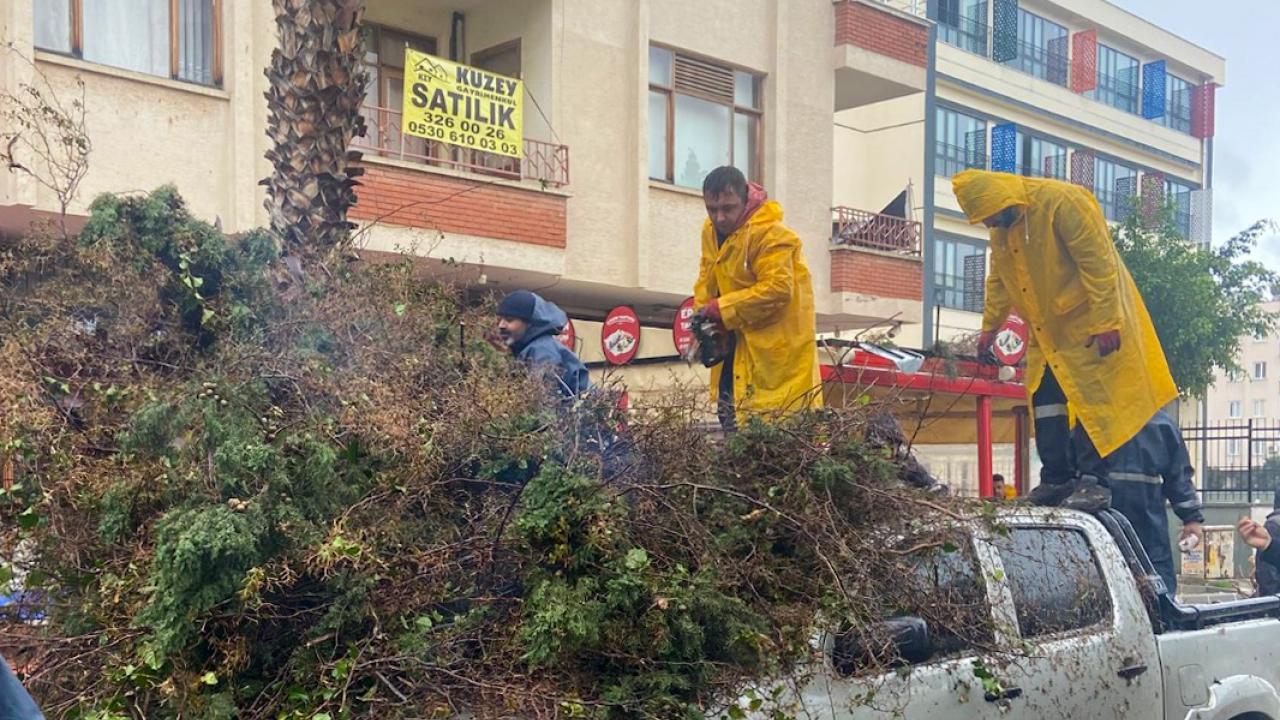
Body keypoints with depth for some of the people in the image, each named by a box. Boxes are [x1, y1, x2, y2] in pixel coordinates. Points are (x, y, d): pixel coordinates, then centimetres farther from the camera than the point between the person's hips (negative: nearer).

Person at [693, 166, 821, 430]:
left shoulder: (770, 233, -22)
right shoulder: (711, 230, 5)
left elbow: (778, 288, -29)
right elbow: (707, 277, 13)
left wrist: (723, 309, -26)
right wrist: (704, 316, -5)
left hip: (779, 339, -8)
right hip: (738, 339, 9)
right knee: (729, 410, 12)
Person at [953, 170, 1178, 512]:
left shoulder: (1061, 201, -22)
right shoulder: (1000, 229, 4)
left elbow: (1097, 262, -24)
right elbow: (999, 280, 17)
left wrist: (1105, 321, -25)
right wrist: (990, 326, 17)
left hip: (1089, 321, -8)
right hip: (1048, 330, 8)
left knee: (1091, 398, -9)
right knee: (1045, 400, 6)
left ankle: (1092, 481, -5)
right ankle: (1056, 480, 11)